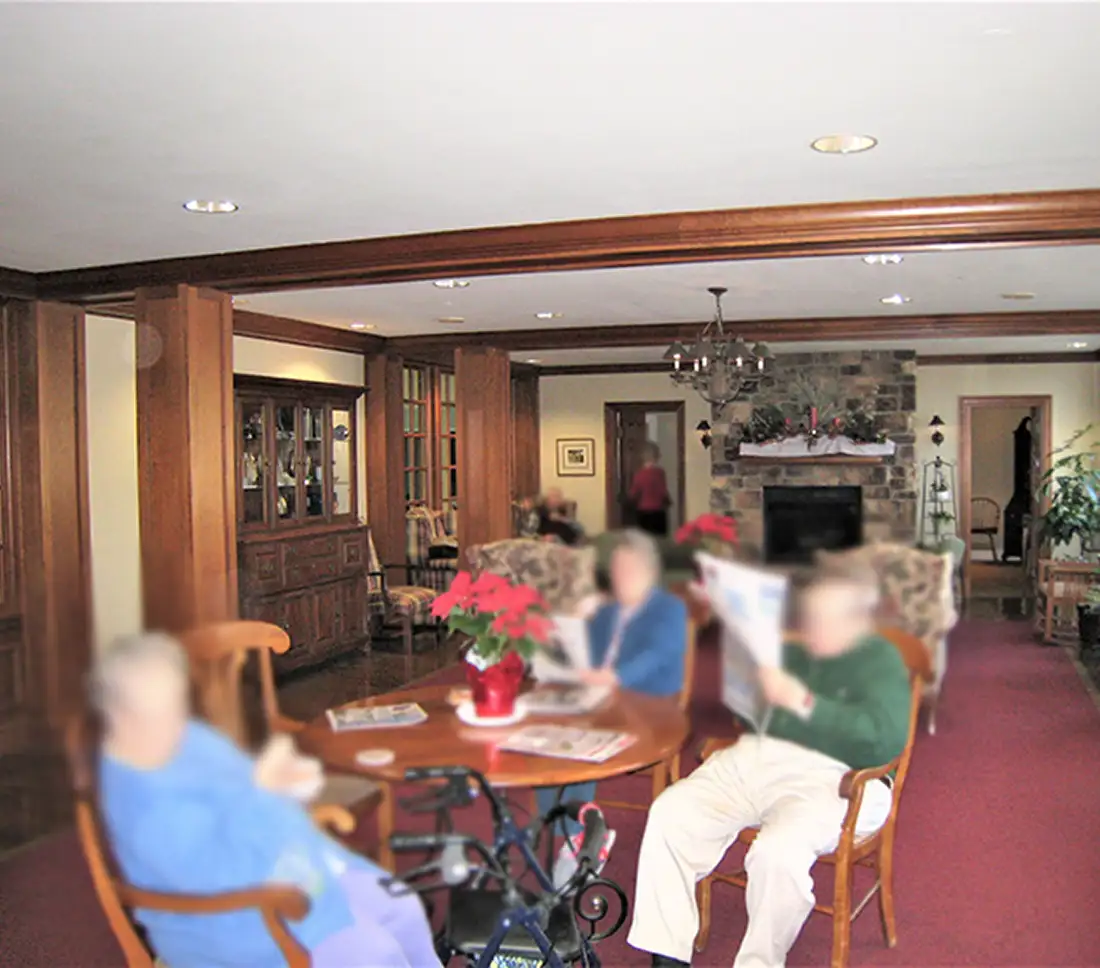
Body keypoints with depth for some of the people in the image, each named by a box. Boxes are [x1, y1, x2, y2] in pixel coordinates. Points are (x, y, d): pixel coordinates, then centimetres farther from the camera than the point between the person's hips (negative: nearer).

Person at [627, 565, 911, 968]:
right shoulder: (798, 655, 17)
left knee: (777, 849, -35)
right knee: (670, 811, -12)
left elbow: (885, 738, -20)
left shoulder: (881, 663, -3)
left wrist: (801, 701, -26)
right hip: (758, 758, 7)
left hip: (833, 779, -7)